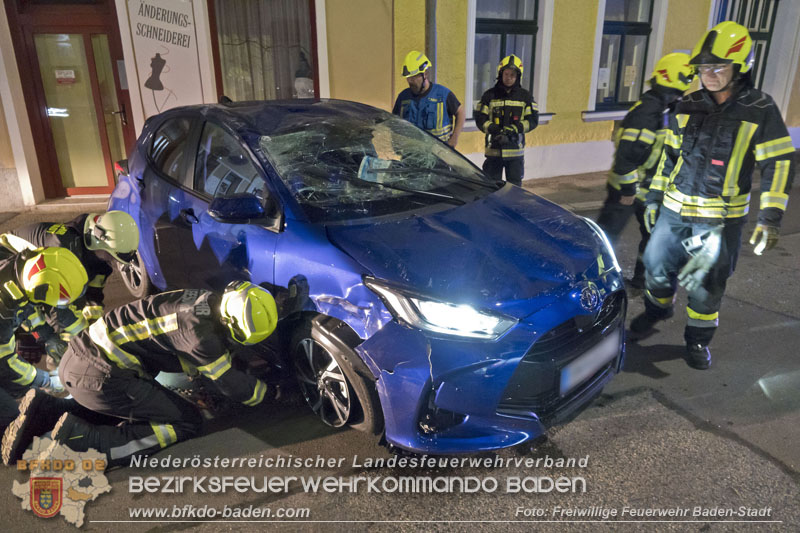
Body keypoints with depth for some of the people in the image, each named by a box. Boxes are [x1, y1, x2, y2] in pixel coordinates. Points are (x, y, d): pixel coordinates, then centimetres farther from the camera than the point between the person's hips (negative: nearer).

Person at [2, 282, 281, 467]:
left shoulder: (207, 300, 4)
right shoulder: (199, 330, -22)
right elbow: (231, 384, -10)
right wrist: (269, 392, 6)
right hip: (98, 377, -9)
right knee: (187, 423, -3)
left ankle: (44, 412, 15)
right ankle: (79, 440, -12)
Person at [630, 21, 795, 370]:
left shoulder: (760, 110, -8)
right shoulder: (688, 106, 3)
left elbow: (779, 164, -7)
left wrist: (770, 219, -13)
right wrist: (654, 197, 11)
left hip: (721, 218, -3)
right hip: (675, 209, 4)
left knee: (705, 283, 4)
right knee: (657, 264, 13)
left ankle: (698, 339, 25)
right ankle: (657, 308, 42)